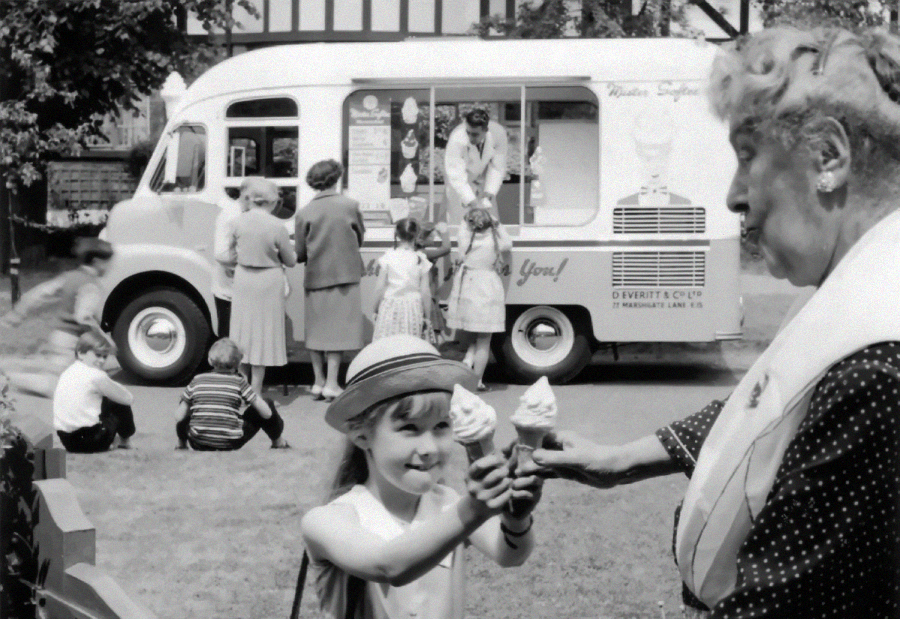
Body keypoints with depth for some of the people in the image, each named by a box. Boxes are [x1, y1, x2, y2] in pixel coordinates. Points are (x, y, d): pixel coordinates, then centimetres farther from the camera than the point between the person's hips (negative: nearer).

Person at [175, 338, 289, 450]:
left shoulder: (197, 380, 4)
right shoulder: (239, 382, -1)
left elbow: (179, 417, 5)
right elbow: (267, 413, -2)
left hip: (199, 444, 2)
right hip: (229, 444, -2)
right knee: (268, 403, 14)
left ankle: (182, 443, 39)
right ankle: (277, 441, 34)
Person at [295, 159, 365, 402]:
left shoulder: (305, 213, -5)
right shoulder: (350, 206, -6)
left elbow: (299, 252, -2)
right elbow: (359, 239, 7)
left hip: (314, 278, 1)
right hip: (343, 276, -1)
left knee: (316, 330, 11)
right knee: (337, 329, 2)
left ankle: (319, 382, 15)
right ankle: (331, 383, -2)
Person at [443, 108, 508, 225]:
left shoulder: (498, 133, -29)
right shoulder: (456, 139, -39)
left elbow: (498, 167, -16)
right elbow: (456, 176, -36)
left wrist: (490, 191, -25)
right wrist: (470, 199, -43)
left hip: (484, 179, 3)